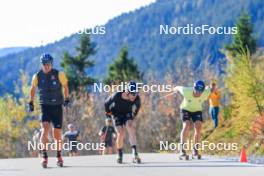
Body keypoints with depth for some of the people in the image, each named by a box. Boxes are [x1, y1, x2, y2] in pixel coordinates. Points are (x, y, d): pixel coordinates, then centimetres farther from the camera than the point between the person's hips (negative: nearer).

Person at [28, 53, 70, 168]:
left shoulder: (59, 75, -7)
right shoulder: (37, 76, -1)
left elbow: (65, 86, 8)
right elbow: (33, 89, 16)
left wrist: (66, 99, 2)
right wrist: (31, 102, 18)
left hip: (57, 106, 0)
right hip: (45, 106, 0)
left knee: (57, 133, 5)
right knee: (45, 129, -19)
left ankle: (59, 156, 22)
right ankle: (44, 156, -19)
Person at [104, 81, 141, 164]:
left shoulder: (136, 98, -24)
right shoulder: (116, 96, -33)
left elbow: (138, 106, 3)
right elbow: (106, 103, -11)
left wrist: (134, 115, 12)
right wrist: (108, 113, 3)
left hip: (127, 114, 2)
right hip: (117, 114, -2)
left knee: (131, 127, -27)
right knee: (121, 134, -18)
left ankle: (135, 154, -35)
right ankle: (119, 155, 6)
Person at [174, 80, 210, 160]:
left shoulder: (205, 93, -30)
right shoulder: (186, 91, -35)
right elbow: (179, 88, -12)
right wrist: (175, 89, 12)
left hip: (197, 110, 2)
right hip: (186, 109, -2)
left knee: (198, 127, -18)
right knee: (186, 126, -24)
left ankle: (195, 151, -5)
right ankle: (182, 151, -23)